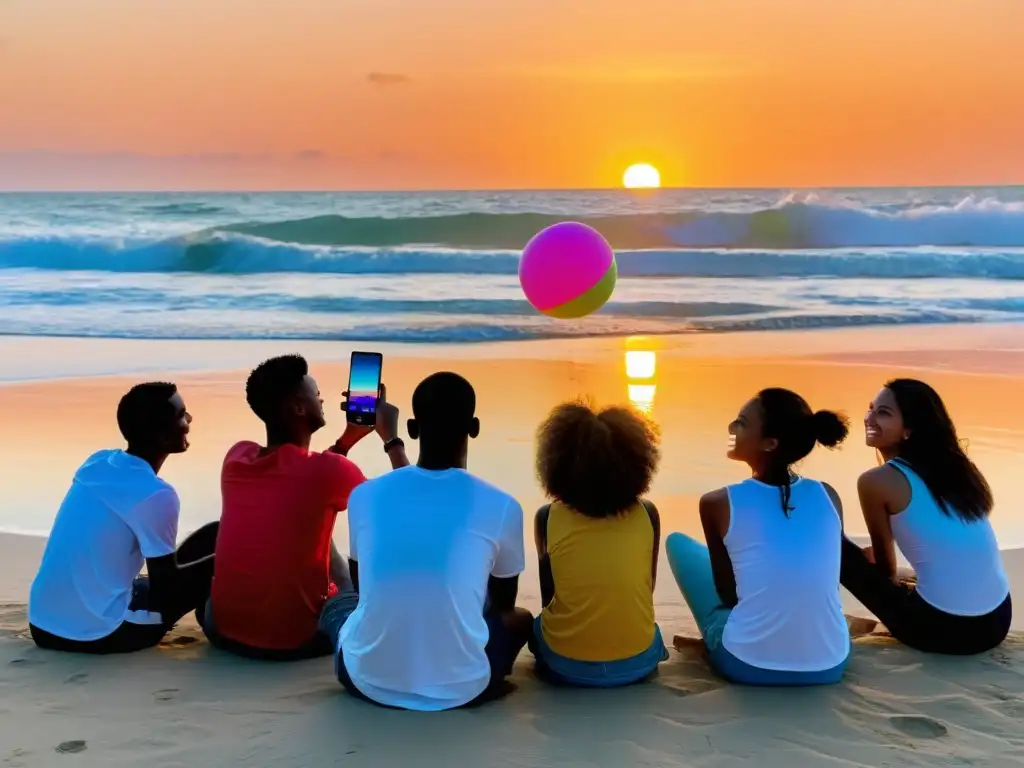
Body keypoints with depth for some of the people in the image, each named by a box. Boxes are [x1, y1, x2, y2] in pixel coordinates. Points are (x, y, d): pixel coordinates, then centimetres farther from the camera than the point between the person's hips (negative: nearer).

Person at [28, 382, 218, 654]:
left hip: (43, 626, 8)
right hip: (99, 633, -8)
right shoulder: (156, 495, -18)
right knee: (213, 541, 3)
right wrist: (205, 571, 9)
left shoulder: (96, 462, 4)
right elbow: (164, 587, -9)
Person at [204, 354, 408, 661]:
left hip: (223, 630, 5)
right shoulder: (327, 469, -19)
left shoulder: (236, 456, -2)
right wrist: (392, 438, 5)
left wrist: (349, 437, 16)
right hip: (294, 640, -5)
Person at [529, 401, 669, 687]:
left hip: (565, 665, -1)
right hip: (638, 663, 1)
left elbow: (547, 597, 7)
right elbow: (647, 588, 9)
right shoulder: (647, 515, -4)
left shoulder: (548, 518, -6)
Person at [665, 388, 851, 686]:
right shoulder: (828, 496, -1)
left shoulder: (717, 503, -10)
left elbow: (727, 593, 2)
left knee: (677, 542, 19)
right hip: (829, 666, 4)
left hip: (747, 665, -3)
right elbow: (824, 579, 12)